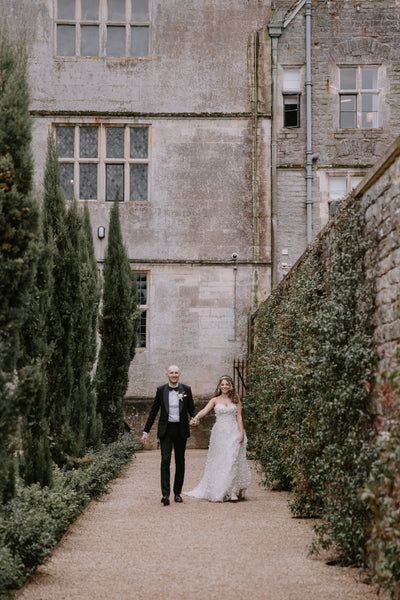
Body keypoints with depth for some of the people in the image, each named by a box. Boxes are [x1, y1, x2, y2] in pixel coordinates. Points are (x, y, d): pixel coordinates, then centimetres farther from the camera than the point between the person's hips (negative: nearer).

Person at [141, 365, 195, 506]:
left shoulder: (186, 389, 2)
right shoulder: (161, 390, 1)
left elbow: (191, 409, 6)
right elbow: (153, 411, 4)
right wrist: (146, 431, 2)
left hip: (181, 430, 1)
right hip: (166, 430, -1)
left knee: (180, 461, 10)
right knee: (165, 460, -12)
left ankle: (177, 492, 21)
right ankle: (165, 494, -16)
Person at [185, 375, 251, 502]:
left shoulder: (236, 399, 8)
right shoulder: (215, 400, 6)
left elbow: (239, 417, 5)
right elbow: (204, 411, -9)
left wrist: (241, 432, -4)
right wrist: (196, 418, -28)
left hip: (233, 432, -1)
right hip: (219, 433, 1)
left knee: (232, 460, -8)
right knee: (219, 461, 1)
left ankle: (233, 491, -7)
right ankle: (218, 491, 8)